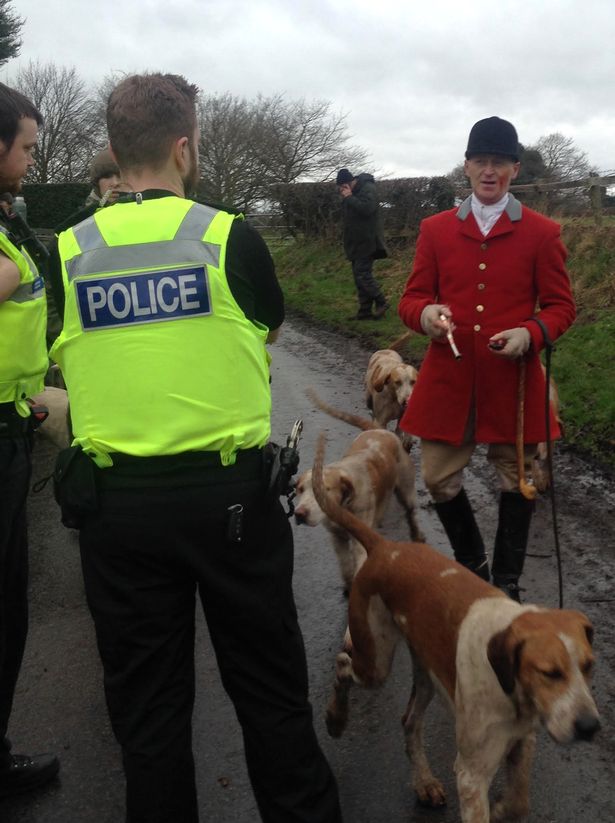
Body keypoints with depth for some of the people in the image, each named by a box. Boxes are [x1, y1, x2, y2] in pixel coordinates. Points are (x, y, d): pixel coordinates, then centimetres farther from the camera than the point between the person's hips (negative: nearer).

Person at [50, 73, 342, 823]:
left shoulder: (68, 252, -1)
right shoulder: (230, 236, -6)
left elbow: (69, 369, 8)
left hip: (115, 501, 2)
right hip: (229, 493, -1)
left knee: (146, 703, 14)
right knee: (269, 688, 14)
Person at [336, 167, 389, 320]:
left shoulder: (367, 188, -13)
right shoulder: (353, 192, 13)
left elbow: (367, 208, -28)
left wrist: (349, 197, -21)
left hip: (367, 242, -9)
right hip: (356, 243, 9)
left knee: (363, 274, -14)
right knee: (359, 276, 8)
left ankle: (381, 303, 1)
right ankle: (364, 311, 12)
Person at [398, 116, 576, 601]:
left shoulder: (543, 233, 0)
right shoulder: (436, 229, 5)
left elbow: (561, 306, 2)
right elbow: (412, 297, 6)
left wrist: (530, 334, -19)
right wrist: (425, 313, -18)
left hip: (514, 380, -1)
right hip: (448, 379, 2)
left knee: (517, 480, 9)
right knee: (440, 479, 8)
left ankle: (507, 583, 28)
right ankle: (471, 565, 34)